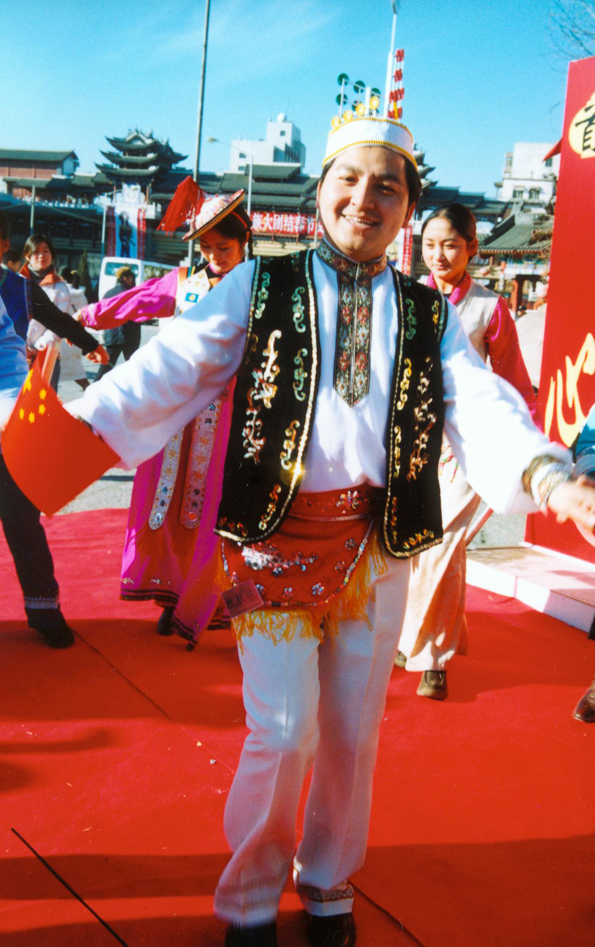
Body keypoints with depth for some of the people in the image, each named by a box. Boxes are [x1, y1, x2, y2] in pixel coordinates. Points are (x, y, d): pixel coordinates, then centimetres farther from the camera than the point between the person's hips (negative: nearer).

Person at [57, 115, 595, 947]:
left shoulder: (429, 314, 10)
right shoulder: (261, 286, 3)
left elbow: (480, 402, -5)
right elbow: (173, 365, -8)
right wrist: (79, 428, -24)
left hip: (379, 541, 3)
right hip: (276, 534, -2)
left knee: (353, 730, 12)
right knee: (285, 731, -3)